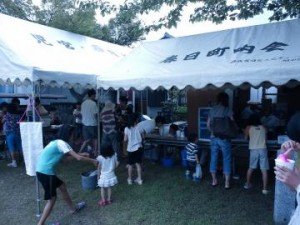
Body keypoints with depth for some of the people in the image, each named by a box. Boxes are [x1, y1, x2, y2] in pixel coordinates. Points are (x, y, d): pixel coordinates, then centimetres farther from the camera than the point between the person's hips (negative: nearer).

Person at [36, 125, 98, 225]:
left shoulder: (57, 142, 11)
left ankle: (73, 207, 40)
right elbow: (78, 158, -18)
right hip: (45, 173, -10)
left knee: (62, 186, 22)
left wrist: (80, 154, 23)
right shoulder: (62, 143, -16)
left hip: (43, 171, 10)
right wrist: (93, 161, -6)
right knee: (52, 199, 2)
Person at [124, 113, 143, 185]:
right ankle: (139, 179, 17)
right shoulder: (139, 128, -8)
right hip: (138, 148, 1)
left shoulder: (127, 129, -10)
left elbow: (125, 140, -5)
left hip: (130, 149, -1)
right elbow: (142, 138, -2)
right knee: (138, 164, 12)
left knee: (130, 165, 11)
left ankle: (130, 179, 23)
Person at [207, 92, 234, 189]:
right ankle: (227, 182, 11)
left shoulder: (212, 110, 4)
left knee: (213, 158, 12)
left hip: (213, 138, 4)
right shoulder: (228, 110, -8)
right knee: (226, 160, 7)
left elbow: (208, 124, 7)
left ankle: (214, 180, 21)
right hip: (224, 138, -4)